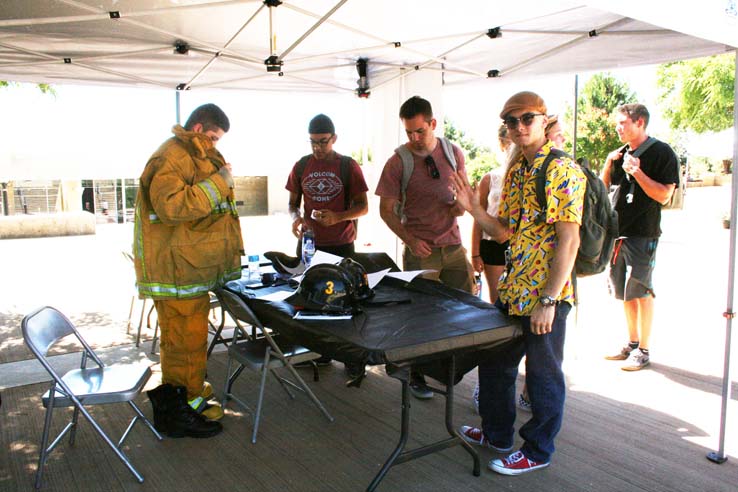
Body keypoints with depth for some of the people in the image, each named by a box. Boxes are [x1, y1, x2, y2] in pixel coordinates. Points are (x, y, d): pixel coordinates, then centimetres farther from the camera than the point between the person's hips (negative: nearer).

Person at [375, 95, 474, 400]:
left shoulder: (453, 153, 5)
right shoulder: (398, 162, -7)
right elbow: (386, 210, -5)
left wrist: (462, 203, -7)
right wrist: (409, 240, -17)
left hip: (453, 245, 4)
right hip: (420, 249, -4)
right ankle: (416, 376, 20)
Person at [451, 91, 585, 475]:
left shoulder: (563, 171, -15)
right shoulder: (515, 173, 11)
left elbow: (569, 242, -19)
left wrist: (549, 300, -21)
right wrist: (473, 208, -4)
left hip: (545, 296, -8)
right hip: (511, 291, 9)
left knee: (543, 375, 9)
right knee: (494, 363, 20)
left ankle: (537, 451, 28)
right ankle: (497, 433, 40)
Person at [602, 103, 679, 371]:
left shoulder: (662, 153, -7)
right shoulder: (622, 153, 14)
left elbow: (664, 195, -13)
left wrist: (637, 172, -21)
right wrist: (609, 163, 0)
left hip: (643, 234, -7)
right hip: (617, 232, 7)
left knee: (641, 291, -4)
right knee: (625, 293, 12)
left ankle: (644, 351, 6)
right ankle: (632, 344, 24)